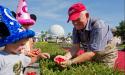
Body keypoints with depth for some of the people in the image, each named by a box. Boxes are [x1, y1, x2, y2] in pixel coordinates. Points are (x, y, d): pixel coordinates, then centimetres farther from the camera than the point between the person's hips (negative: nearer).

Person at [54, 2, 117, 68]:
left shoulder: (98, 26, -34)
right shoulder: (76, 28, -12)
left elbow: (92, 53, -37)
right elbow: (76, 47, -20)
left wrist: (71, 62, -44)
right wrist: (66, 57, -40)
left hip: (106, 56, -5)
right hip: (90, 55, 5)